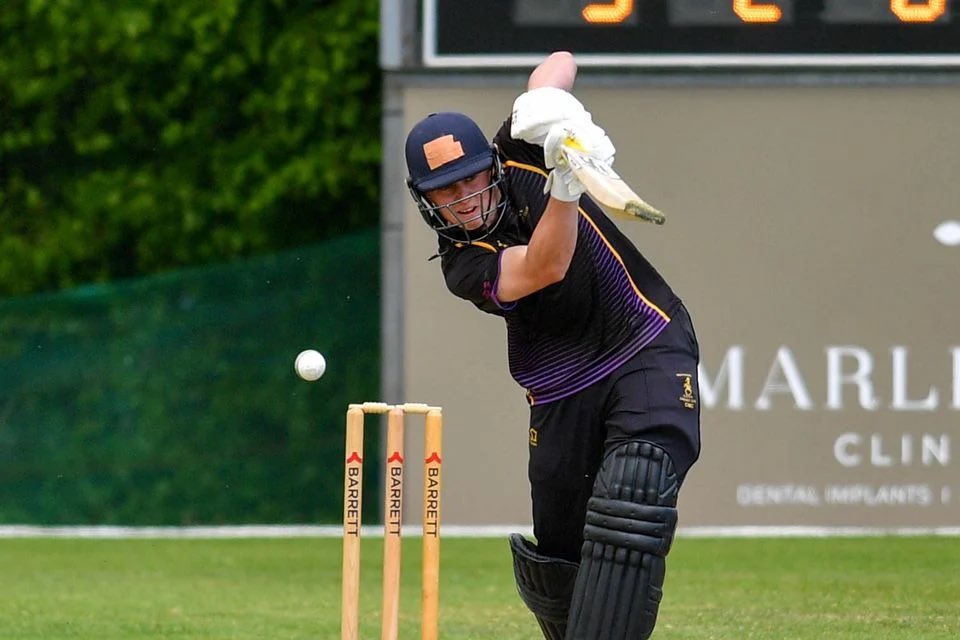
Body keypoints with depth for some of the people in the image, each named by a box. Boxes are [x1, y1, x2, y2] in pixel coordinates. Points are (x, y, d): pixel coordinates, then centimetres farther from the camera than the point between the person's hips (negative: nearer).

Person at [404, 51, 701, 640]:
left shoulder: (519, 159, -2)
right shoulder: (462, 265, -9)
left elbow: (560, 62, 1)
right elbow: (545, 268, -27)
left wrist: (546, 104, -23)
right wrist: (565, 186, -44)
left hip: (652, 354, -1)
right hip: (563, 395, 1)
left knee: (628, 511, -24)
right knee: (557, 550, 5)